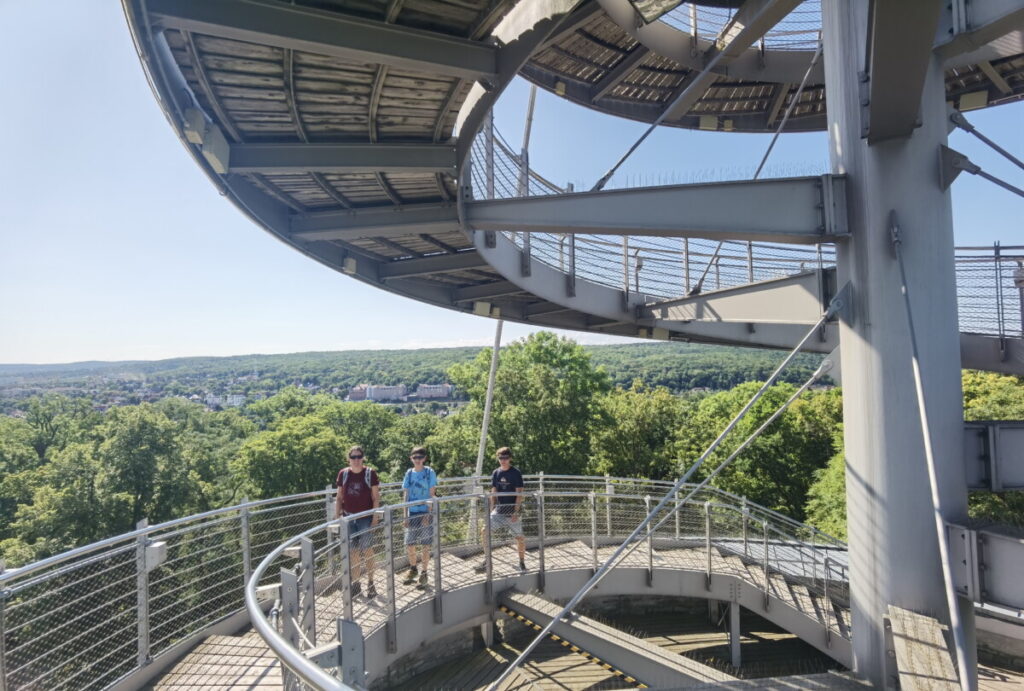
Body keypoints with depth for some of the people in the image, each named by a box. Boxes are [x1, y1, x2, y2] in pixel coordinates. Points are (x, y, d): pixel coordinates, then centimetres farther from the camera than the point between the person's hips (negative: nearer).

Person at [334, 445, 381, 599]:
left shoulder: (370, 473, -4)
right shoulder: (343, 474, 3)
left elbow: (376, 497, -3)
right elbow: (339, 497, 8)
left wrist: (375, 517, -9)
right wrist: (337, 516, 3)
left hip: (365, 518, -2)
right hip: (348, 518, 3)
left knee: (367, 551, 1)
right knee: (354, 552, 9)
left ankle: (370, 583, 13)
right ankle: (355, 584, 20)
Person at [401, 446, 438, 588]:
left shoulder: (429, 472, -5)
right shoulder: (409, 473, 5)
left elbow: (432, 495, -6)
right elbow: (406, 495, 7)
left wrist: (427, 515, -12)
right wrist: (405, 515, 2)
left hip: (425, 513, -3)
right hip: (412, 513, 3)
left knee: (425, 545, 2)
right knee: (409, 544, 8)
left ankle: (423, 573, 17)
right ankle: (413, 568, 31)